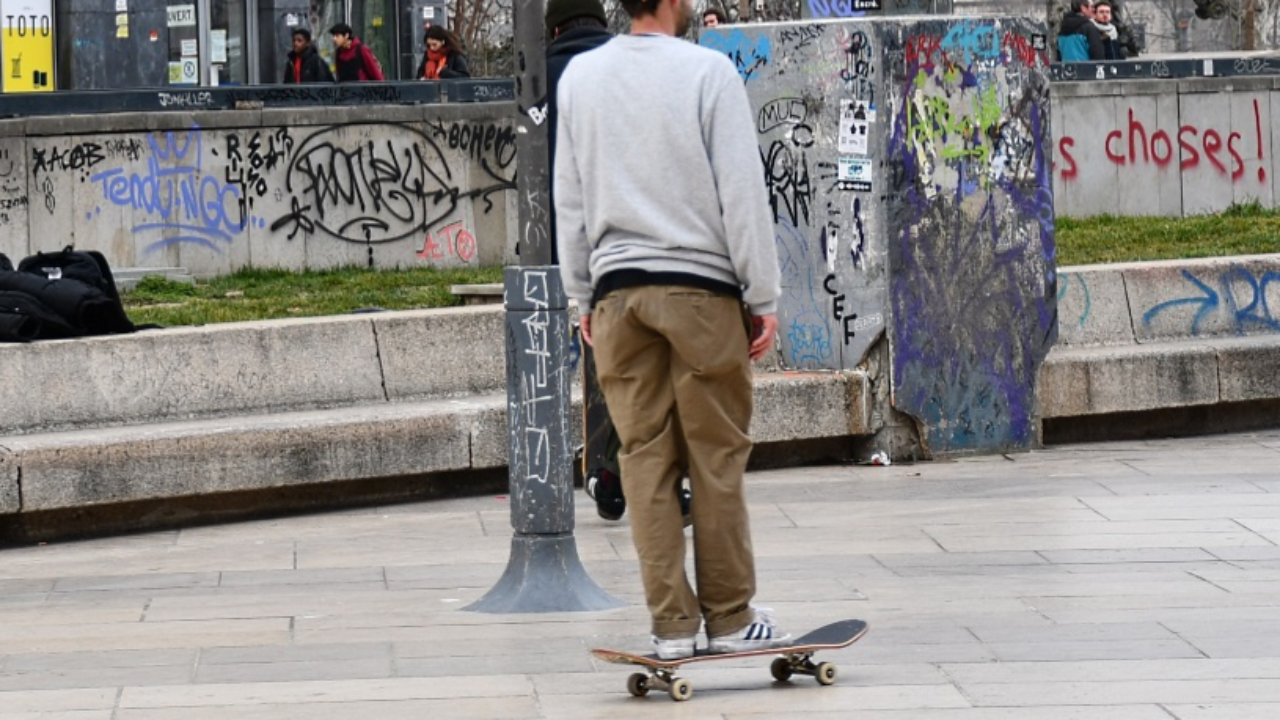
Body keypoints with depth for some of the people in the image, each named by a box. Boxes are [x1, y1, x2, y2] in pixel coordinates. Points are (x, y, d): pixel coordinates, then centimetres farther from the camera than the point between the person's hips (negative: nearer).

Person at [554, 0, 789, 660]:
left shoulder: (579, 76, 7)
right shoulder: (708, 72, -7)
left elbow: (569, 198, 13)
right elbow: (742, 192, -6)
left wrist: (582, 296, 20)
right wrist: (763, 297, -1)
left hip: (617, 289, 4)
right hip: (701, 284, -4)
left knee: (644, 458, 5)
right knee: (717, 457, 3)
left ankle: (671, 623, 5)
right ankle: (730, 619, 7)